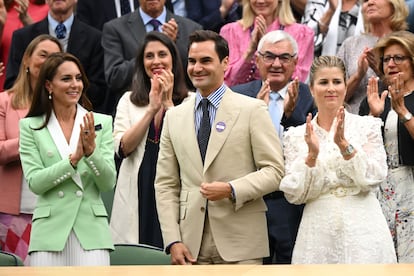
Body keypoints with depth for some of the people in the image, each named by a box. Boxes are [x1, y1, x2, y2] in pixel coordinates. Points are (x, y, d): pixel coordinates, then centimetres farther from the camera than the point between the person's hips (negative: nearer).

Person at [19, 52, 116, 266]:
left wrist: (91, 150, -14)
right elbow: (35, 182, -5)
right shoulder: (30, 127, 6)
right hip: (50, 231, 0)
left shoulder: (101, 123, 8)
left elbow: (108, 183, 2)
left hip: (91, 230, 0)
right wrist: (74, 158, -15)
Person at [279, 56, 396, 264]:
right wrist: (312, 155, -13)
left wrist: (344, 145, -15)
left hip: (362, 230, -1)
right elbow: (295, 195, 0)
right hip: (318, 234, 1)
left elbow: (372, 179, -5)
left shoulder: (367, 126, 4)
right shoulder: (296, 136, 6)